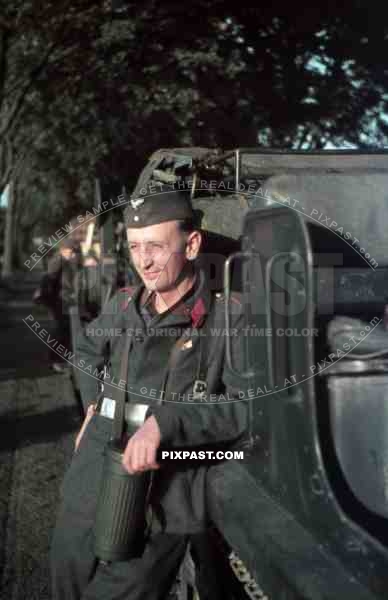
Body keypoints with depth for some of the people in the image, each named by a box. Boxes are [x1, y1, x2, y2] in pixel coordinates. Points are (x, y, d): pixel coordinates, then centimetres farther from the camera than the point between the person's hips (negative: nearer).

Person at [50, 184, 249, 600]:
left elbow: (252, 406, -20)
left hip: (160, 508, -6)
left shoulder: (230, 316, -11)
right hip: (86, 495, 6)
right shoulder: (123, 306, 8)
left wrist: (165, 422, -27)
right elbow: (87, 349, 30)